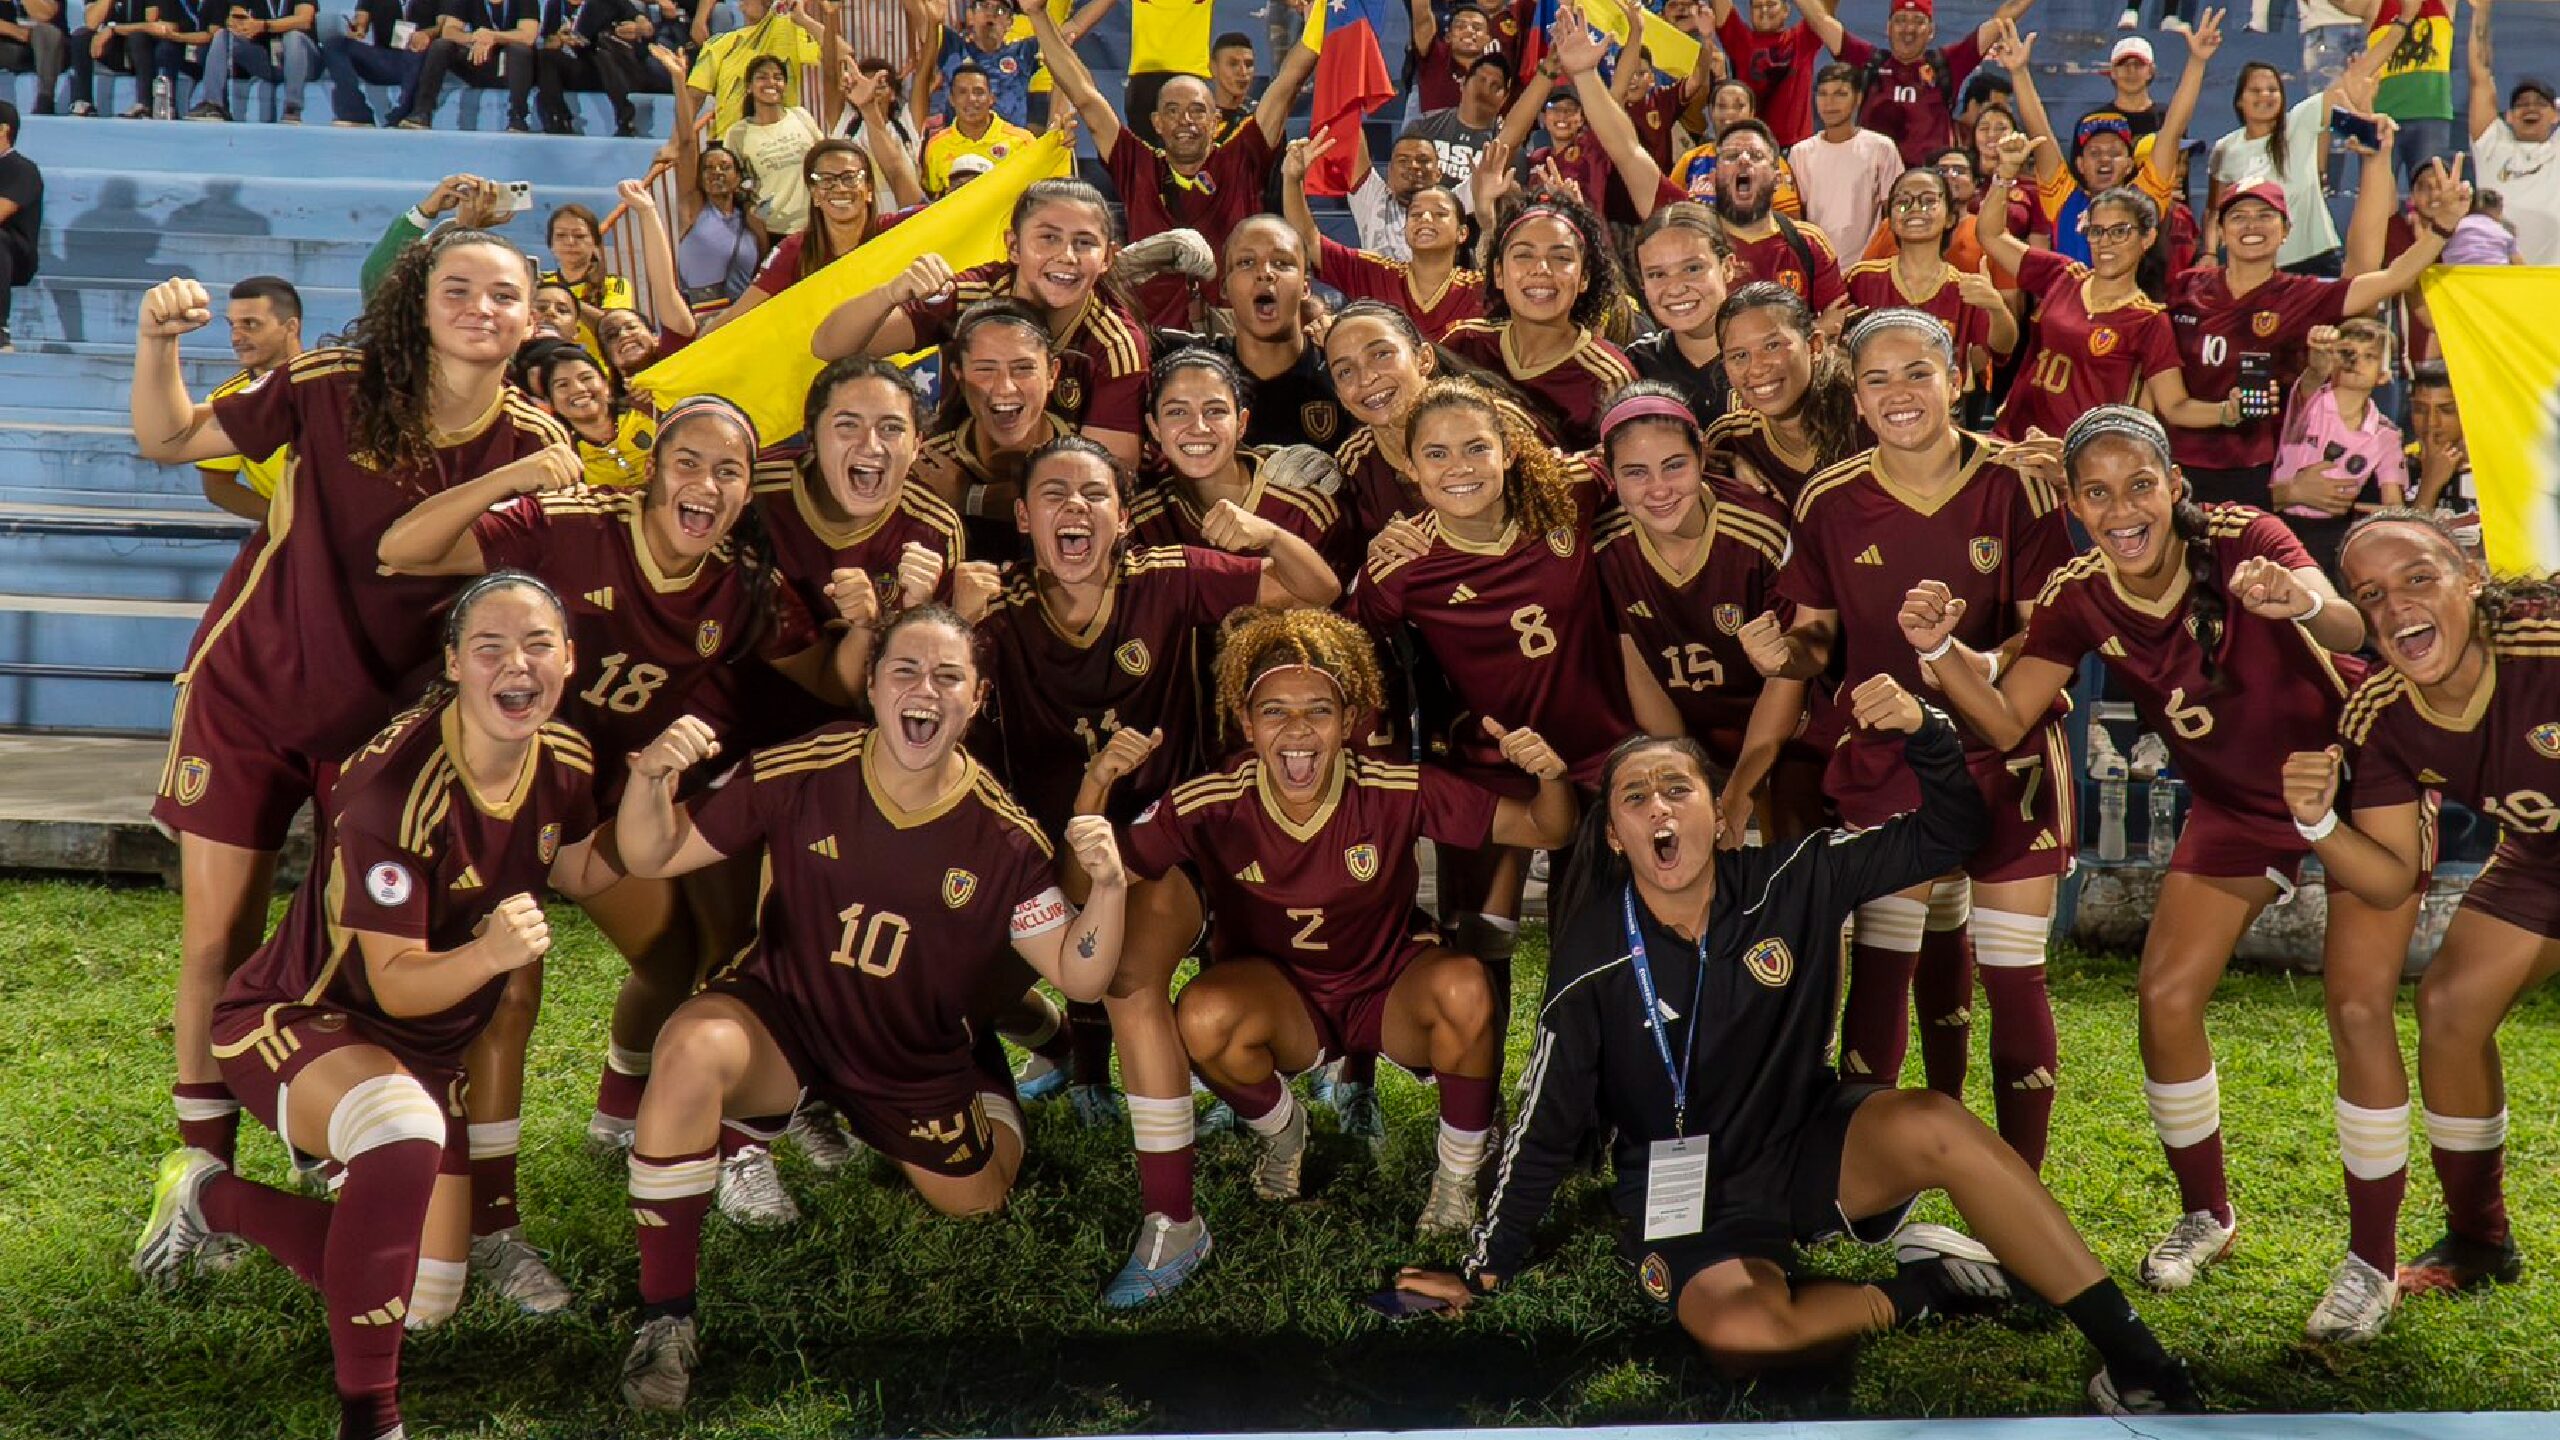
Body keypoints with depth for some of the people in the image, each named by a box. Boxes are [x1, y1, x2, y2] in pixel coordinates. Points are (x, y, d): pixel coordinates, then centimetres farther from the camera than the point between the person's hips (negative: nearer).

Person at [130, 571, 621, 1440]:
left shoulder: (565, 762, -10)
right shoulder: (396, 789, -30)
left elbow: (579, 874, 9)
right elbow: (395, 985, -27)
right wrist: (487, 954, -48)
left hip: (430, 1046, 7)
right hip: (298, 1019, -7)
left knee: (423, 1304, 10)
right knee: (404, 1134, -42)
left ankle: (213, 1199, 33)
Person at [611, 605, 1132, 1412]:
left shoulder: (1002, 837, -16)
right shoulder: (803, 773, -20)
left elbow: (1079, 977, -14)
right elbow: (653, 857, -13)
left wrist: (1106, 890, -35)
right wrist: (650, 778, -35)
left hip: (921, 1058, 3)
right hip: (783, 1015, -2)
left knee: (974, 1201, 17)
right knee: (690, 1050, -35)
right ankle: (664, 1322, -21)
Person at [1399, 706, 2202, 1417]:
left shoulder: (1790, 882, -8)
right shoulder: (1594, 965, -12)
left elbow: (1948, 836, -5)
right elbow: (1547, 1127, -4)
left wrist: (1921, 733, -24)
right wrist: (1487, 1271, 0)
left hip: (1811, 1148, 2)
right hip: (1692, 1197, -2)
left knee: (1931, 1125, -32)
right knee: (1735, 1330, -36)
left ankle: (2134, 1361, -25)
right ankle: (1924, 1289, -9)